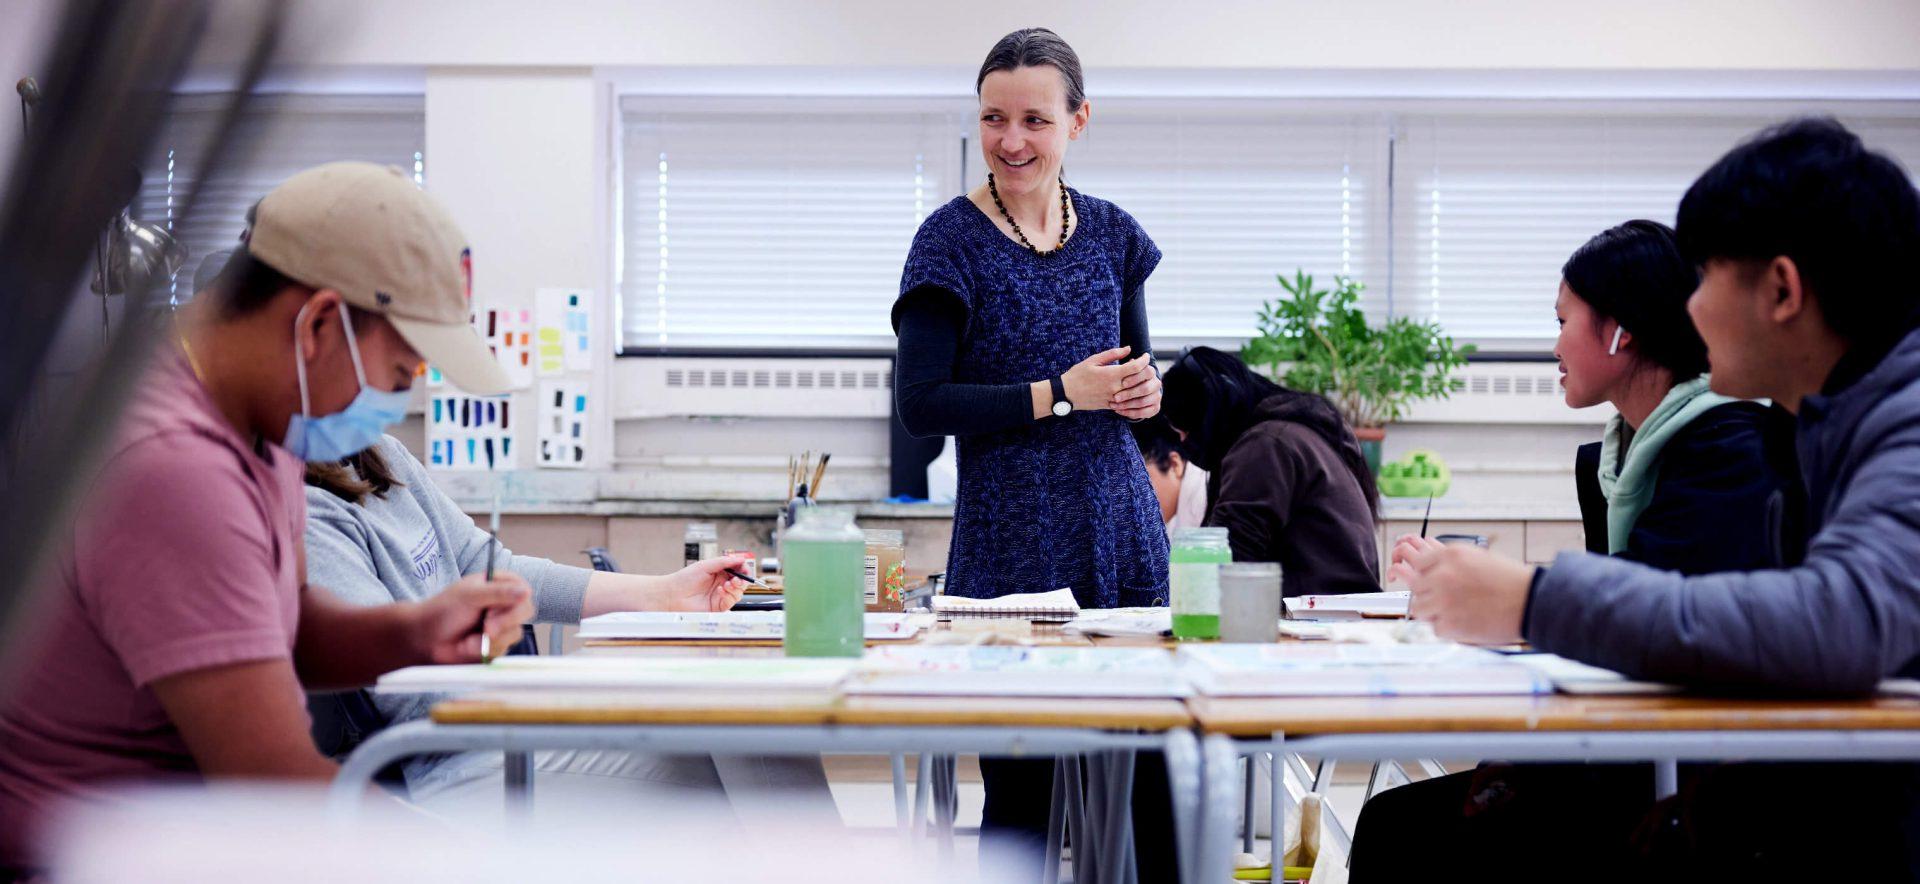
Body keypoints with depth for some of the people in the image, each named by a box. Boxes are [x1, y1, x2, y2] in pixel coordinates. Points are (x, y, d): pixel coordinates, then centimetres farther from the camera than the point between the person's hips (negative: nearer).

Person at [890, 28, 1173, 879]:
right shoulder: (954, 239, -5)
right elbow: (919, 401, -11)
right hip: (1010, 548, -4)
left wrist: (1146, 388, -2)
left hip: (1122, 532, 4)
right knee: (1022, 784, 1)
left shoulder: (1110, 233, 9)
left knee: (1152, 774, 4)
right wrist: (1060, 395, -15)